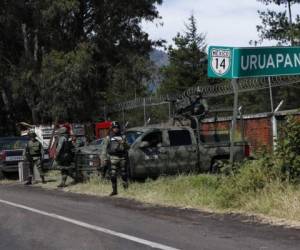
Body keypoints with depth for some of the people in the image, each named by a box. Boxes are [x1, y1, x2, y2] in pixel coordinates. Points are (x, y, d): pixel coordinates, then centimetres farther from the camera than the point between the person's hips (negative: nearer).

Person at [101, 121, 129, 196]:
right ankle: (114, 190, -3)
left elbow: (127, 147, 13)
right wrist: (104, 158, -4)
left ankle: (126, 188, 25)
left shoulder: (122, 137, 14)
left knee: (124, 173, 6)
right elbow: (105, 149, 5)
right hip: (113, 158, -2)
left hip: (122, 158, 2)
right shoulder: (108, 138, 8)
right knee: (113, 175, -7)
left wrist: (124, 143, -8)